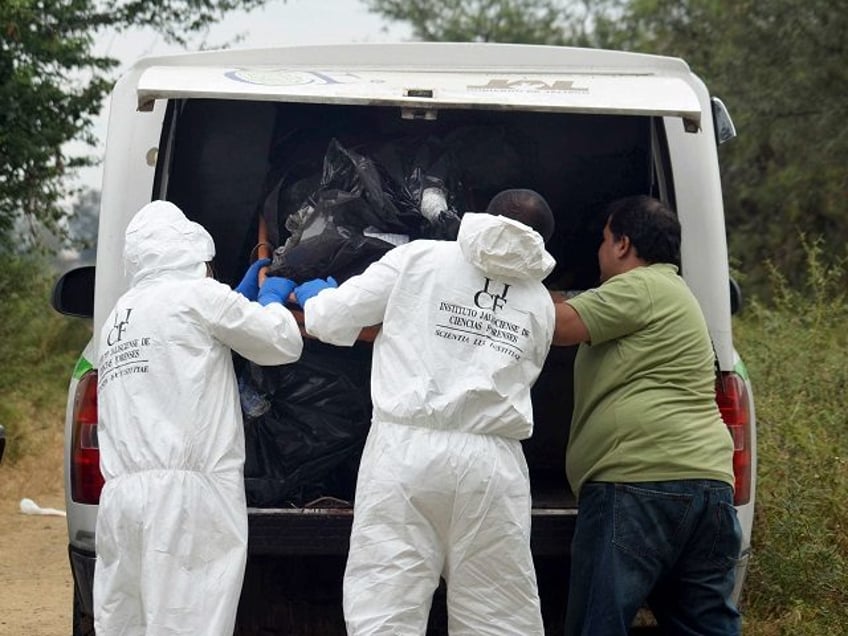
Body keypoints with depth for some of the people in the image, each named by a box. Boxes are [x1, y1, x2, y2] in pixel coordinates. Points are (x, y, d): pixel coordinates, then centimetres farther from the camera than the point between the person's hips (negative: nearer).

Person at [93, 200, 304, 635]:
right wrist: (272, 299, 30)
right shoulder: (196, 295, 3)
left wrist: (243, 300, 39)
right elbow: (284, 344, 10)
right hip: (184, 492, -7)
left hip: (118, 499, 7)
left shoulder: (117, 318, 24)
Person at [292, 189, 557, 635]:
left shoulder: (418, 258, 8)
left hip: (407, 449, -2)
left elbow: (333, 321, 9)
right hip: (492, 462, 2)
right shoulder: (540, 303, 16)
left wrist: (310, 295, 33)